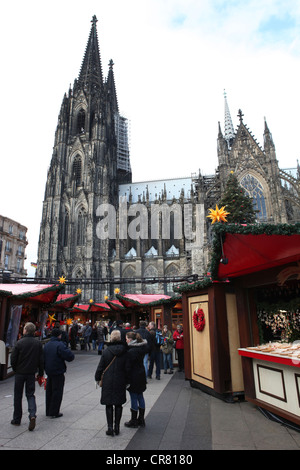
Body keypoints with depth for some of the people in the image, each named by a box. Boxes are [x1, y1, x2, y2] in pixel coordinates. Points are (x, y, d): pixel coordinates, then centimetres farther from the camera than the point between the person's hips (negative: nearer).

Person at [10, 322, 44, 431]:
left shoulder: (19, 343, -14)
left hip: (20, 373, -2)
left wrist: (15, 369, 10)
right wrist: (41, 373, 10)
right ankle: (32, 415, -8)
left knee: (17, 396, 14)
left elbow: (13, 359, -9)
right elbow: (41, 360, 0)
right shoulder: (38, 343, -4)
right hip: (32, 373, 2)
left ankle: (17, 419, 24)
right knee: (30, 394, 12)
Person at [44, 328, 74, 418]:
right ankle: (54, 412, 10)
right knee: (57, 392, 4)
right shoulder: (60, 345, -19)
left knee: (49, 391, 18)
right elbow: (70, 356, -24)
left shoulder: (46, 345, 6)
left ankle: (48, 411, 28)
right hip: (58, 373, -7)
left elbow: (43, 358, 15)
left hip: (48, 372, 8)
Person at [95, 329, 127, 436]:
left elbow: (100, 366, -4)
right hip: (120, 381, 1)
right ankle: (117, 427, 19)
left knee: (109, 405, 10)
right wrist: (127, 381, 12)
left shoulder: (106, 351, -10)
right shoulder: (125, 351, -7)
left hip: (108, 381, -1)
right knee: (118, 404, 12)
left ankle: (110, 427, 10)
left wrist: (97, 378, 11)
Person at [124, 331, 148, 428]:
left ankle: (134, 421, 19)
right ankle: (141, 419, 29)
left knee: (134, 398, 6)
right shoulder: (142, 348, -1)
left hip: (133, 377, -8)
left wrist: (126, 380, -13)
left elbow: (128, 367, -20)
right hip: (141, 375, 8)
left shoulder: (131, 352, -23)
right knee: (140, 396, 17)